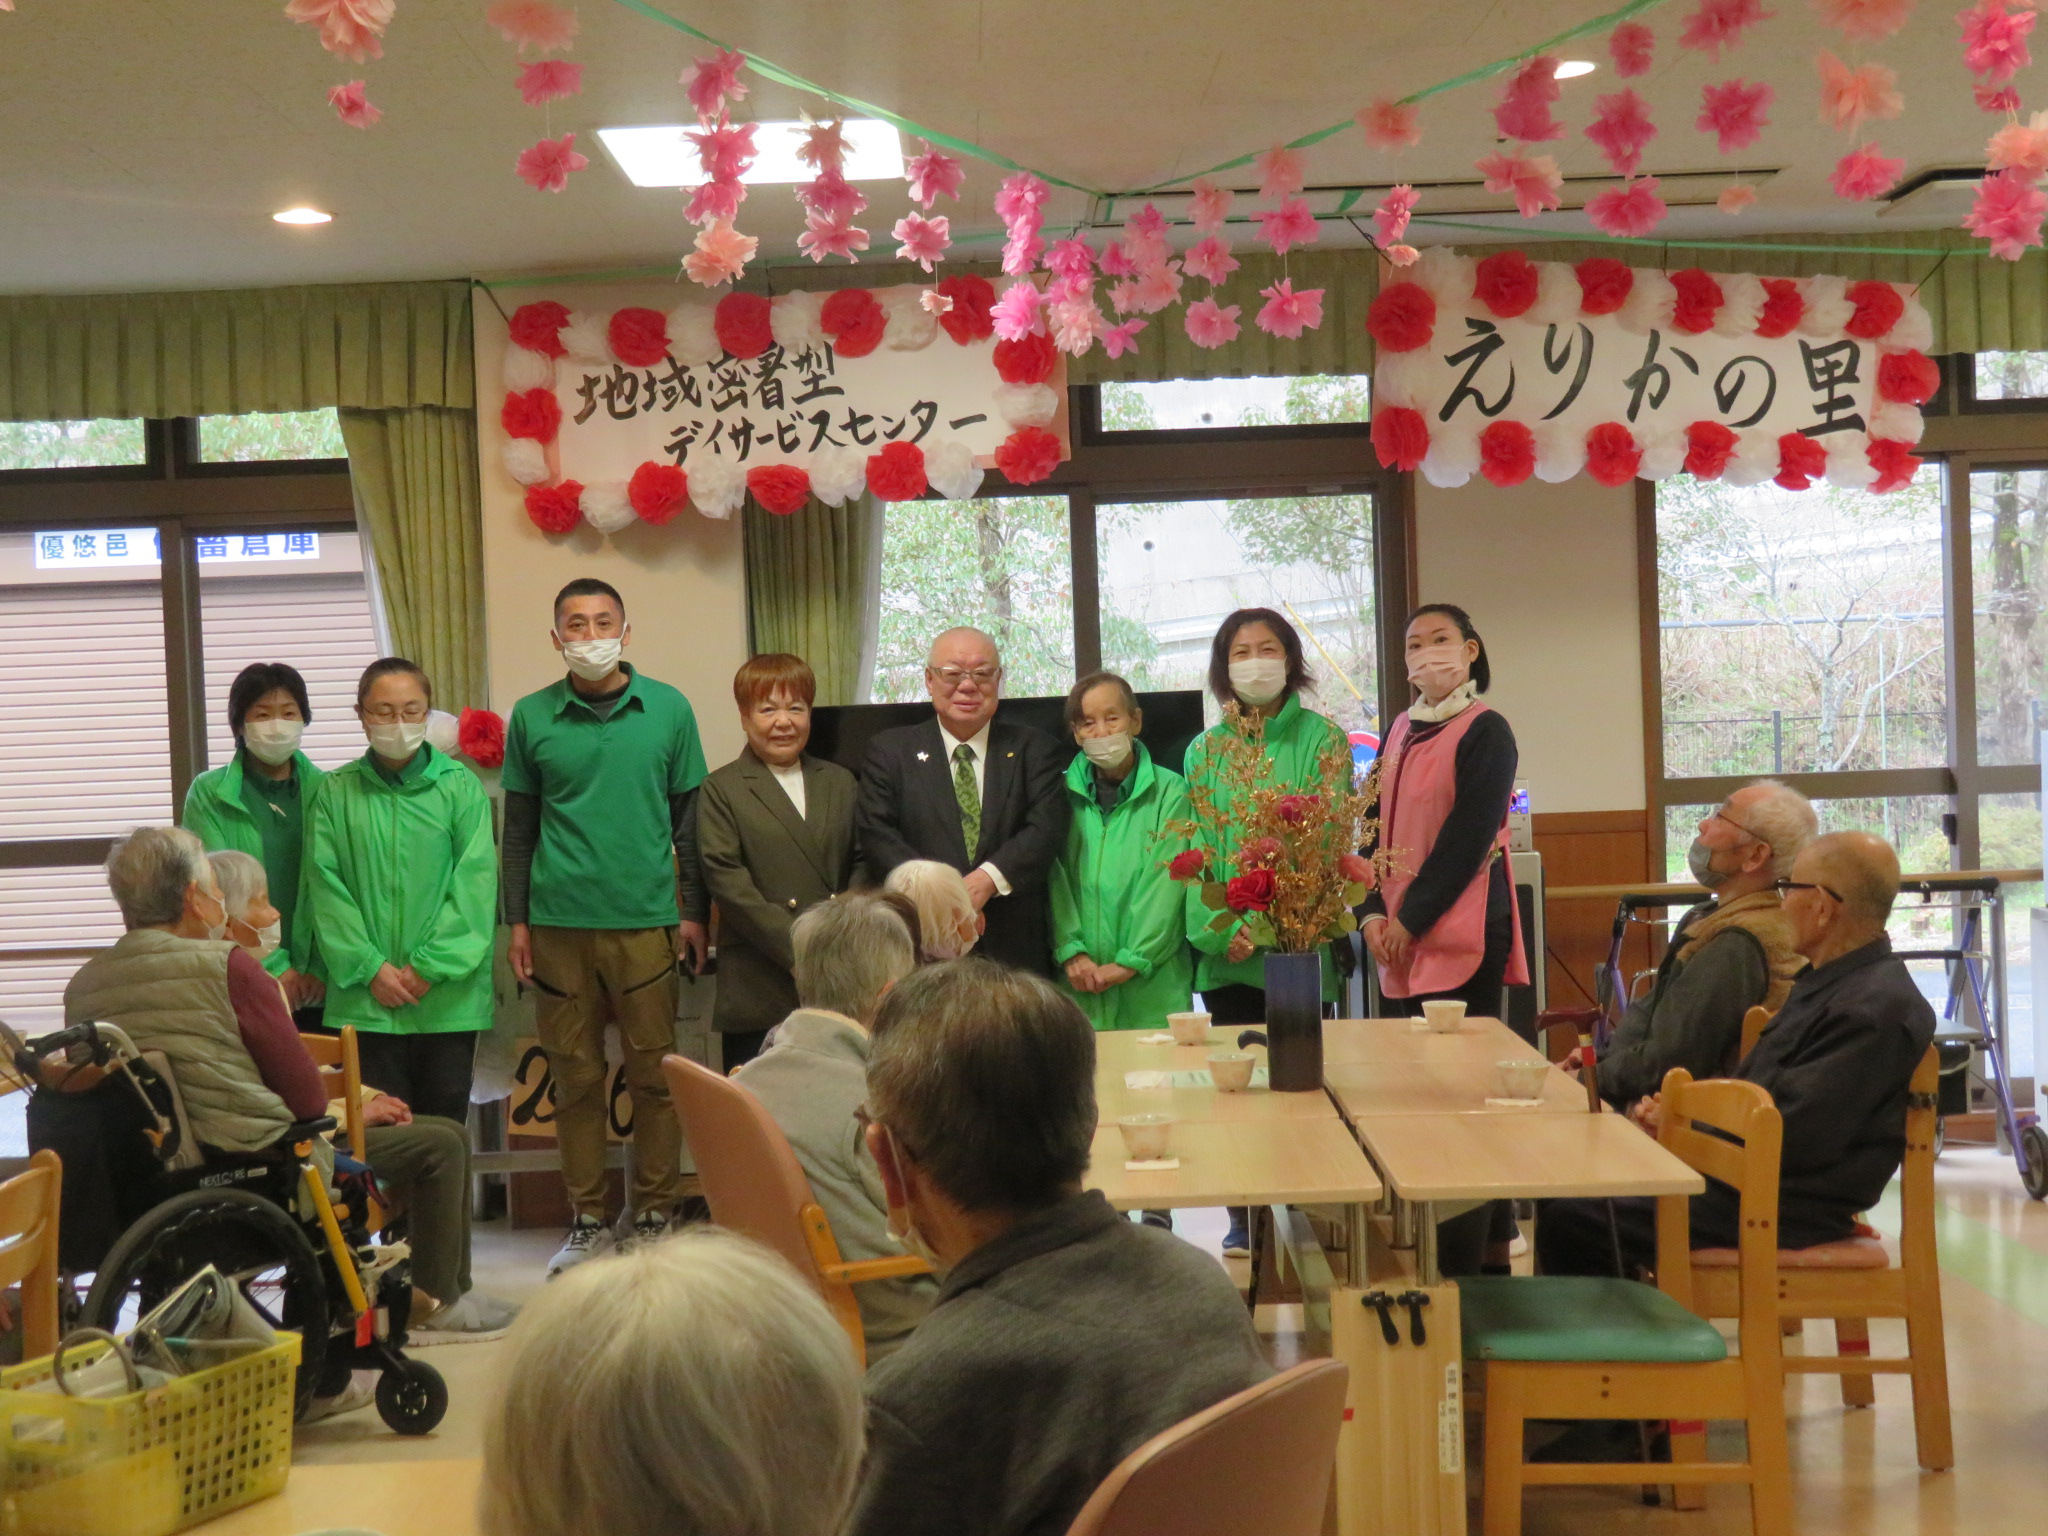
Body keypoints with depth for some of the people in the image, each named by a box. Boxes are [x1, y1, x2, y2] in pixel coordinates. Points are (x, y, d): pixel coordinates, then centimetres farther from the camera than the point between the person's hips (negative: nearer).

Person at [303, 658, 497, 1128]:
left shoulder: (459, 786, 0)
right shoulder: (336, 792, 3)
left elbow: (475, 882, -5)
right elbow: (326, 886, 0)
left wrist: (430, 966, -11)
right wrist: (369, 968, -9)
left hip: (447, 996, 0)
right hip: (366, 998, 1)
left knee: (445, 1122, 7)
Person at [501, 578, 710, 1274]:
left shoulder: (668, 709, 3)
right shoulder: (531, 717, 5)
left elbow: (689, 819, 8)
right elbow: (519, 827, 10)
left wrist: (694, 913, 5)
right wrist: (517, 921, 7)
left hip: (647, 919, 0)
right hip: (559, 922, 1)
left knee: (654, 1073, 3)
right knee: (575, 1075, 6)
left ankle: (654, 1216, 15)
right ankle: (588, 1221, 17)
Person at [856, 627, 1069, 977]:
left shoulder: (1033, 750, 10)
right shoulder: (890, 751, 9)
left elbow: (1046, 829, -4)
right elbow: (877, 836, -2)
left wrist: (989, 878, -21)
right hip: (921, 949, 0)